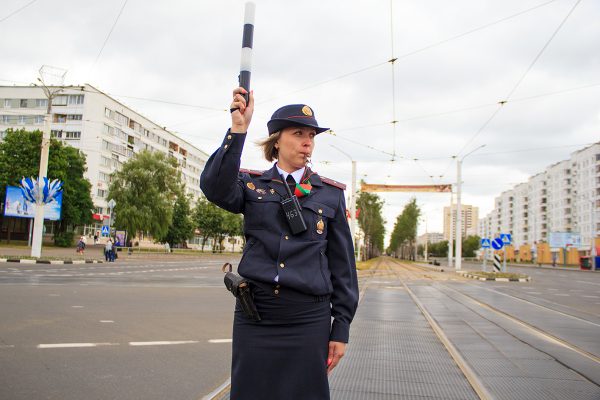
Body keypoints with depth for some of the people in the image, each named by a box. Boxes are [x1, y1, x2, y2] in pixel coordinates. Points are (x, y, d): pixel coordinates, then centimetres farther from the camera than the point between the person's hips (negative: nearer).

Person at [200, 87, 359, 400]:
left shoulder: (331, 194, 4)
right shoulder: (252, 184, 6)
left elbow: (343, 264, 5)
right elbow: (216, 188, -18)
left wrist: (341, 328, 2)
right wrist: (238, 130, -25)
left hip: (308, 319, 0)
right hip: (253, 315, 1)